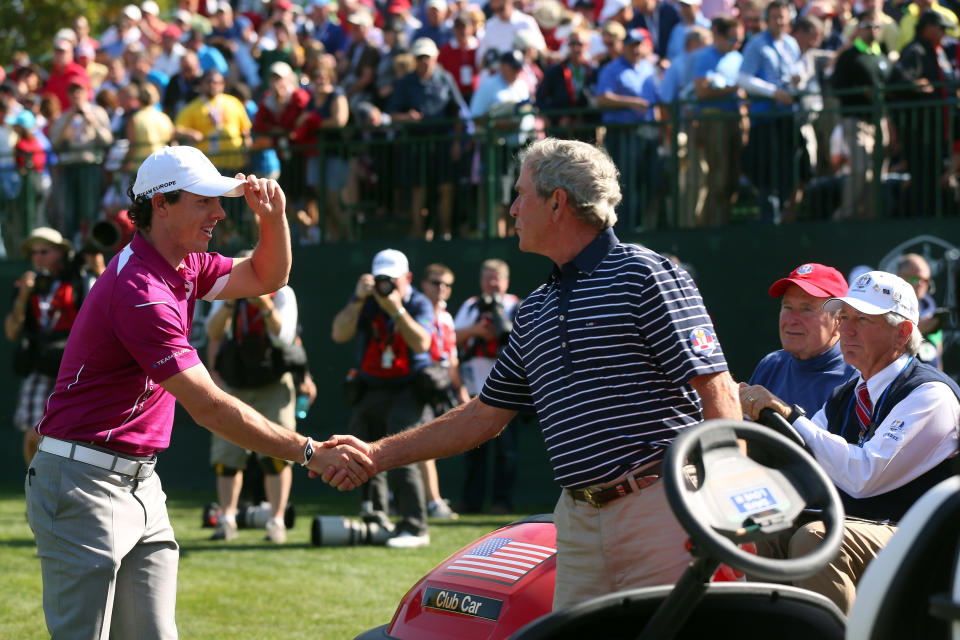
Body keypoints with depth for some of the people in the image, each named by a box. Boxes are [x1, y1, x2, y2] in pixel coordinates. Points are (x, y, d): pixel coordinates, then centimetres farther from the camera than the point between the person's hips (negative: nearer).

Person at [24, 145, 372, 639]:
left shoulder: (185, 267, 9)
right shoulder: (140, 291, -22)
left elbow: (267, 278, 23)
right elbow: (209, 408, -23)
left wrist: (273, 216, 1)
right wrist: (311, 454, -20)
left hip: (140, 482, 10)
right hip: (84, 482, -10)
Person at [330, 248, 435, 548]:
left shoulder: (419, 304, -6)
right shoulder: (366, 302, 1)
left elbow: (421, 343, -23)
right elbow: (339, 334, -12)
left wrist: (396, 310, -30)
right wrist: (358, 300, -23)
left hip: (409, 390, -5)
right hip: (371, 392, 5)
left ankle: (414, 528, -21)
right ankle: (375, 520, 26)